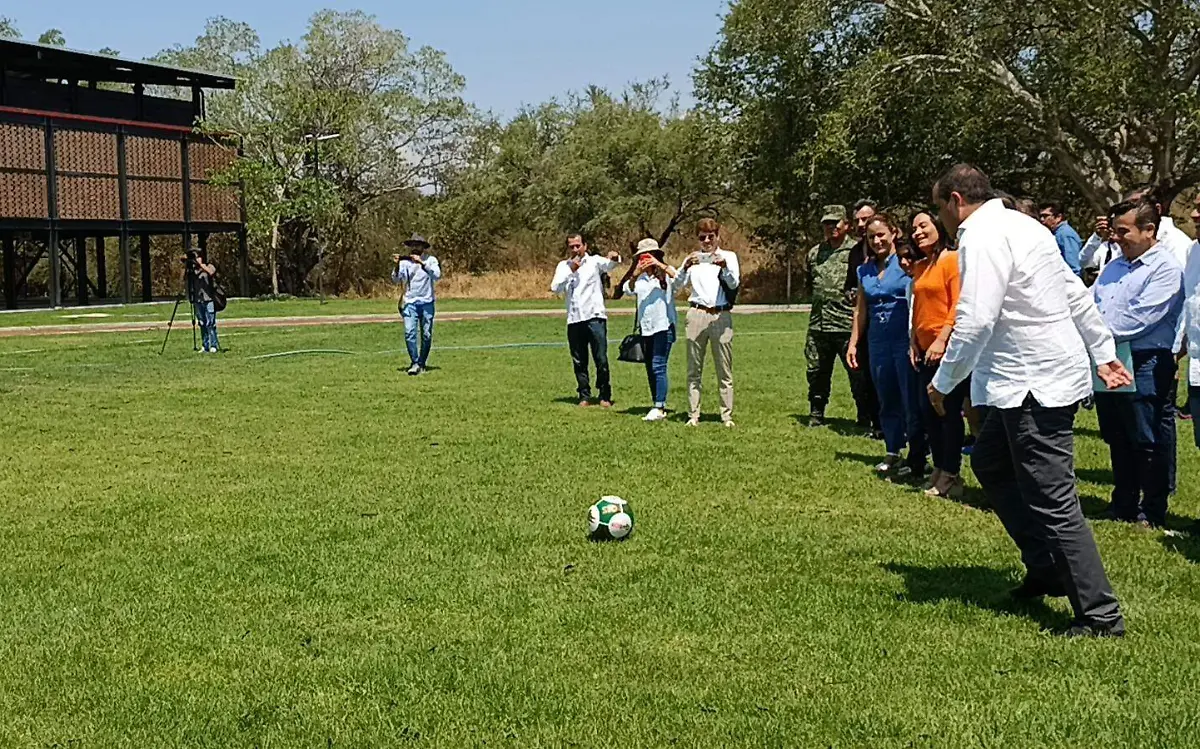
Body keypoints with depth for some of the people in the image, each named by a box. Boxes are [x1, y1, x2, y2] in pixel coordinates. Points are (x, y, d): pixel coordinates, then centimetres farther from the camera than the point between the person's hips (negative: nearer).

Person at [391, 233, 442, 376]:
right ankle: (415, 363, -9)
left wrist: (422, 262, -23)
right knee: (410, 332, -14)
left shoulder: (431, 260, 1)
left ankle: (422, 364, 16)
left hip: (427, 302, 0)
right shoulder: (405, 262, 5)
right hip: (410, 302, 0)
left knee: (426, 335, 3)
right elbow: (395, 280, -2)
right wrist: (397, 265, -17)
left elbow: (437, 276, -15)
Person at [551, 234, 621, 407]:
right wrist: (570, 270, -7)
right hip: (574, 320, 3)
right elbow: (555, 288, 1)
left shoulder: (594, 261, 4)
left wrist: (615, 258, -38)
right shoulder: (563, 266, 13)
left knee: (601, 360, -4)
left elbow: (609, 265, -15)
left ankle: (605, 396, 5)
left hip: (594, 317, -3)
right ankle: (584, 396, 15)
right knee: (579, 362, 7)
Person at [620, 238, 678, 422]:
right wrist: (635, 274, -22)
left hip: (663, 326, -6)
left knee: (658, 366, -14)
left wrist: (659, 265, -24)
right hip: (645, 327, 6)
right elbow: (627, 289, -5)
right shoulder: (639, 277, 12)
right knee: (650, 369, 8)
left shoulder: (666, 273, 0)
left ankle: (659, 408, -17)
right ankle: (658, 406, 14)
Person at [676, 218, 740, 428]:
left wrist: (724, 267, -24)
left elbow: (734, 284, -4)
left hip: (721, 316, -1)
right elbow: (678, 285, 1)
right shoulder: (693, 258, 12)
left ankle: (727, 416, 4)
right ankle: (693, 415, 6)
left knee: (725, 370, 0)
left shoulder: (729, 257, 9)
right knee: (694, 370, 3)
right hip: (697, 314, 1)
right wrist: (685, 268, -18)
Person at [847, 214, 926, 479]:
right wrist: (853, 343, 15)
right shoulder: (865, 271, 13)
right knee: (886, 401, 12)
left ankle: (916, 461, 2)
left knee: (911, 402, -4)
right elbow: (861, 310, 18)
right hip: (878, 342, 6)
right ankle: (893, 454, 21)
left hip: (905, 339, -6)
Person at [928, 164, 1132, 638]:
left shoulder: (982, 237, -15)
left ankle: (1100, 616, -1)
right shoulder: (1021, 225, 16)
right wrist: (1104, 353, 24)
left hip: (1036, 382, -11)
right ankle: (1045, 568, 25)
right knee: (989, 462, 20)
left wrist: (944, 382, -12)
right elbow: (1076, 294, 19)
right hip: (1030, 379, 11)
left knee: (1053, 501, -6)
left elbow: (974, 320, -23)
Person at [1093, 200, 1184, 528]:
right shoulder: (1115, 266, 17)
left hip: (1144, 366, -8)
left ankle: (1152, 514, 12)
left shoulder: (1165, 268, -11)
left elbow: (1137, 319, -20)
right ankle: (1123, 508, 27)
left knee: (1148, 444, 1)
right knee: (1118, 440, 16)